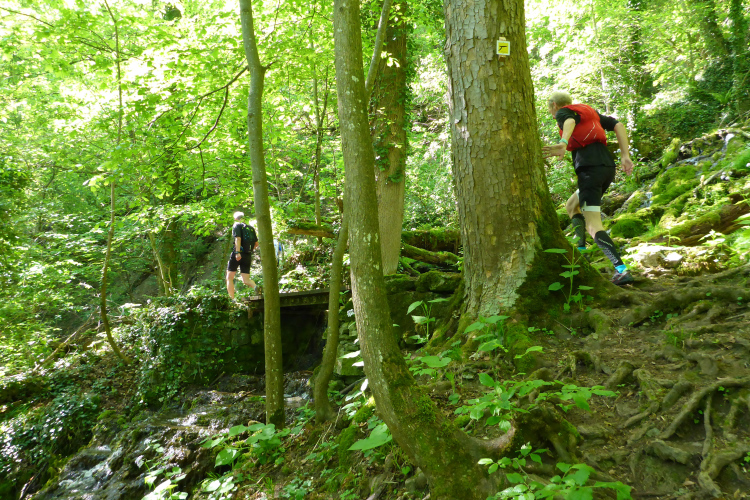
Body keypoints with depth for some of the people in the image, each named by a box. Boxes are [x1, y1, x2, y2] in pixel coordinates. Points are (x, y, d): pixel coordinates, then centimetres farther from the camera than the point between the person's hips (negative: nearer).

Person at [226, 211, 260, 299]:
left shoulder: (237, 225, 1)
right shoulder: (251, 228, 17)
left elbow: (238, 238, -15)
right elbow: (256, 243, 17)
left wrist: (237, 252, -25)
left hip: (238, 255, -5)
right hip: (248, 256, 5)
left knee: (229, 278, 7)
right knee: (246, 280, 5)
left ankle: (231, 299, -3)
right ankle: (255, 286, -26)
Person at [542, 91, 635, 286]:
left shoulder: (563, 112, 8)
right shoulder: (591, 112, 28)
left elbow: (570, 121, -18)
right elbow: (619, 126, 17)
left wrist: (563, 143, -38)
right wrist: (625, 156, 10)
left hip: (589, 168, -8)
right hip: (608, 166, 8)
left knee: (593, 226, -10)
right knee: (571, 206, 27)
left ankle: (622, 270, -21)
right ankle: (581, 251, 15)